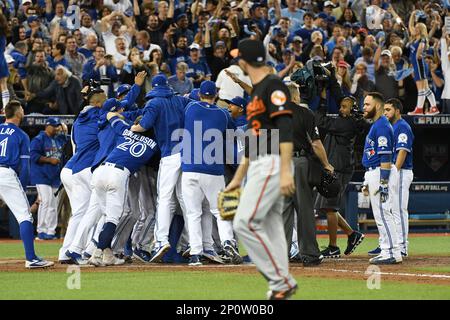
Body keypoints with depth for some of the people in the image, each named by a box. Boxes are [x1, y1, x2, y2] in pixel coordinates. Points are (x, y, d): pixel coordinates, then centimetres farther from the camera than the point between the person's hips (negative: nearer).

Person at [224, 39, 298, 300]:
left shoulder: (273, 85, -10)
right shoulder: (258, 90, 21)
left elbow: (286, 128, -20)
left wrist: (285, 171, -28)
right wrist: (238, 178, 28)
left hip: (272, 164, -10)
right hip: (259, 168, 10)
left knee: (245, 223, -14)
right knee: (270, 227, 5)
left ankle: (281, 282, -10)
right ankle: (281, 286, 4)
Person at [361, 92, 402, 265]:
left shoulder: (382, 126, -14)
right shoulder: (376, 125, 18)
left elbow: (386, 157, -20)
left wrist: (383, 183, -24)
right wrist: (368, 181, 23)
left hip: (381, 174, -11)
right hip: (373, 173, 11)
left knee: (383, 213, -11)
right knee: (380, 214, 11)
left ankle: (392, 253, -11)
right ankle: (386, 250, 14)